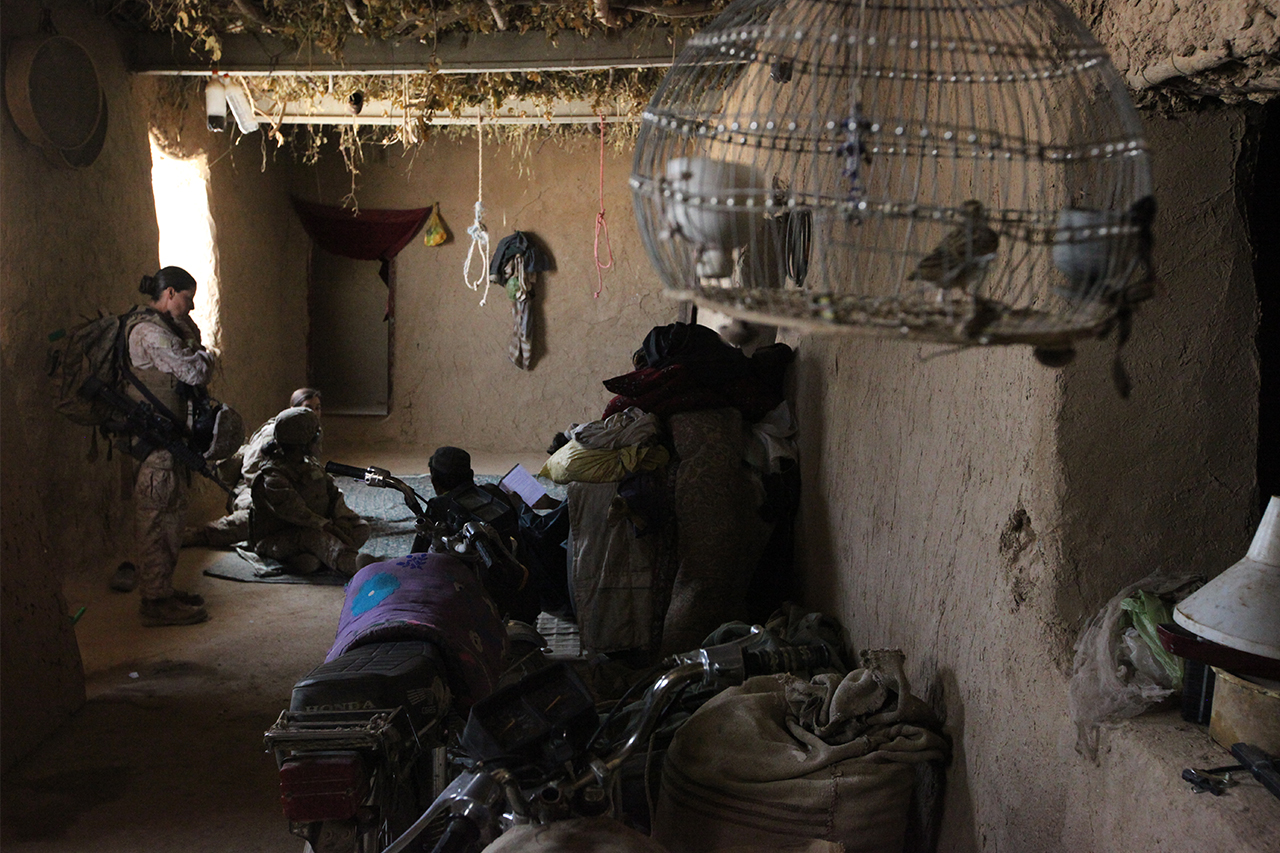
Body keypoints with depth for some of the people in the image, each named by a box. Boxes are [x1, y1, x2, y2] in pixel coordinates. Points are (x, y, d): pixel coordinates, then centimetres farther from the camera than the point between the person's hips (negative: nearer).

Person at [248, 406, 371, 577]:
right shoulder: (272, 477, -18)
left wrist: (342, 524, -13)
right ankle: (353, 565, -67)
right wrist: (332, 529, -33)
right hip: (277, 540, -8)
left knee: (361, 527, -8)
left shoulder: (310, 464, 10)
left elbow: (334, 494, 6)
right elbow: (296, 513, -28)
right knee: (313, 536, -38)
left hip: (315, 529, 8)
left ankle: (306, 559, -32)